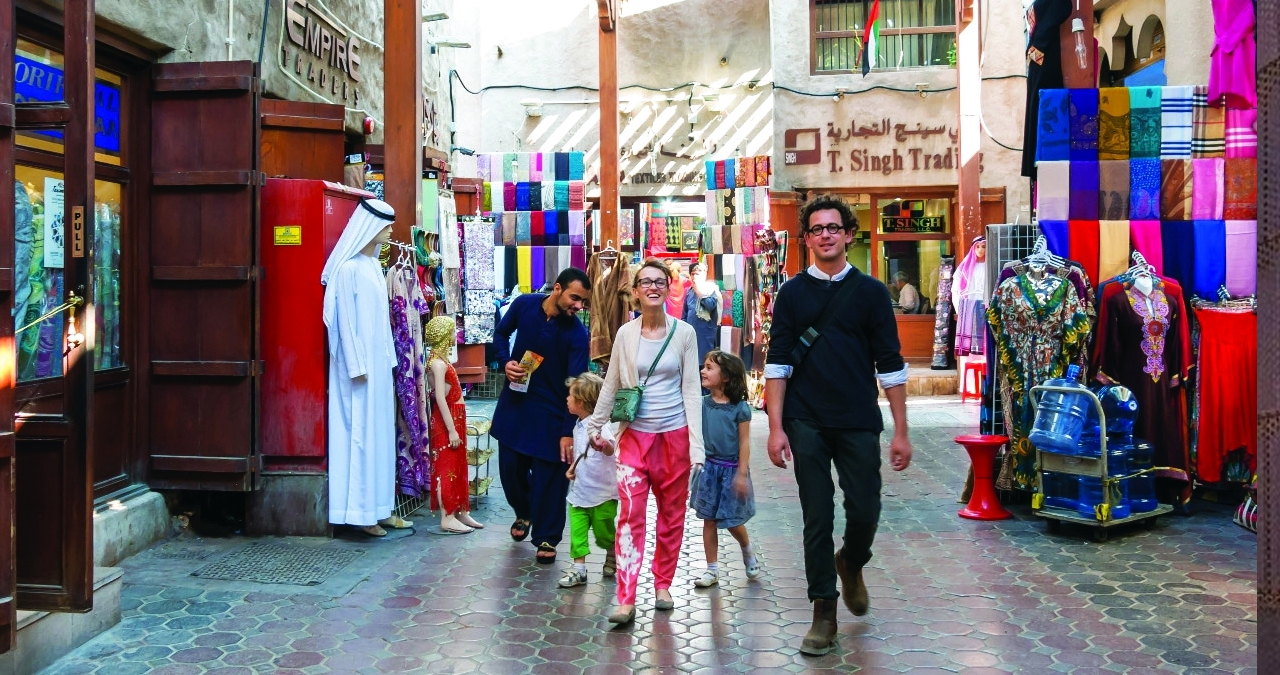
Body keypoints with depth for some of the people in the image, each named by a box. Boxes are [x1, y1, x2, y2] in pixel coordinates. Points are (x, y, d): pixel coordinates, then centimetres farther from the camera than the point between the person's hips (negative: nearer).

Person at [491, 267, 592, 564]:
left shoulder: (577, 334, -17)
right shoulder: (524, 304, -9)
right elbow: (501, 333, 11)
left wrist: (568, 432, -24)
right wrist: (506, 362, -9)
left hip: (552, 410, -3)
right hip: (514, 401, 3)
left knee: (549, 474, 0)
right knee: (510, 465, 12)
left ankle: (546, 538, 16)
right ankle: (523, 512, 41)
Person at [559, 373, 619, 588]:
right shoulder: (579, 426, 8)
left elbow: (610, 450, -35)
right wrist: (573, 468, 9)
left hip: (602, 493, -7)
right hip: (579, 491, 7)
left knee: (604, 533, 10)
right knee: (577, 531, -1)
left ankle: (613, 554, 36)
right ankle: (578, 568, 4)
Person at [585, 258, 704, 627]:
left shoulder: (684, 332, -1)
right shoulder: (626, 334, 2)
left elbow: (692, 389, -1)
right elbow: (610, 386, 11)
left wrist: (695, 443, -7)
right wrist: (595, 427, 14)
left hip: (674, 434, 0)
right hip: (635, 435, 0)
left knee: (672, 514, 10)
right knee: (630, 515, -9)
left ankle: (662, 583, 27)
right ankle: (626, 600, -9)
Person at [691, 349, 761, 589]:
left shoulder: (740, 408, -11)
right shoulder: (702, 404, 0)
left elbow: (744, 442, -9)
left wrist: (742, 474, -11)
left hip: (732, 469, -3)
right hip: (709, 468, 4)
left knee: (732, 521, 6)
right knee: (709, 520, 6)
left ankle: (748, 552, 37)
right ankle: (712, 569, 18)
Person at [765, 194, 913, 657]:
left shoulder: (871, 293, 4)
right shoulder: (791, 294, 5)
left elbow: (890, 365, 3)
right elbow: (778, 363, 2)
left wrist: (901, 431, 0)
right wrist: (776, 427, -6)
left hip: (859, 425, 0)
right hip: (807, 426, 0)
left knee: (864, 512, 1)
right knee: (817, 518, 3)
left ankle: (851, 565, 35)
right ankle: (824, 612, 15)